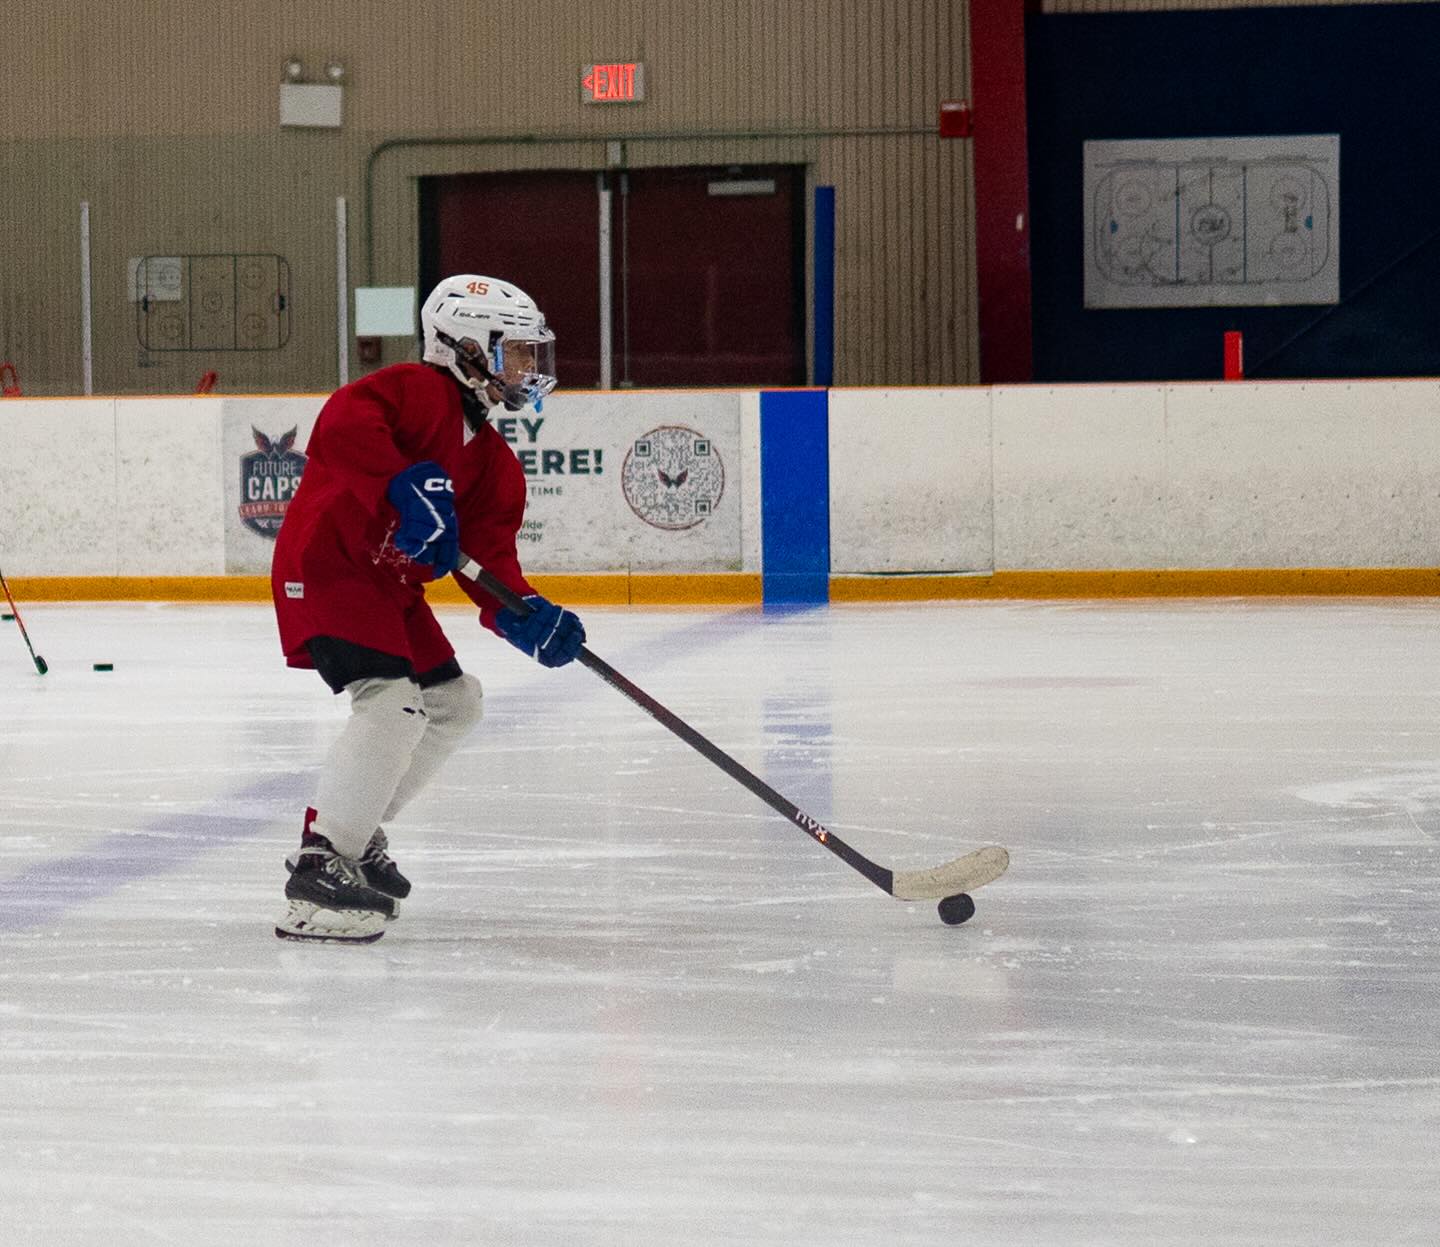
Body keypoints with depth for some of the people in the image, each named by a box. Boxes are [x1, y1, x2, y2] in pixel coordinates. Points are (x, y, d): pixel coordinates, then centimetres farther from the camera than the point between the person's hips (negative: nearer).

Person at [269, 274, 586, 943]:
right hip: (325, 564, -10)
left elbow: (488, 558, 2)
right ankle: (319, 868, -24)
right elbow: (343, 422, -32)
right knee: (393, 703, -25)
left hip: (391, 587, 10)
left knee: (454, 701, 17)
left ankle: (353, 833, 26)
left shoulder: (493, 463, 12)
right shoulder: (417, 391, -13)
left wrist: (525, 616, -17)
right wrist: (404, 484, -41)